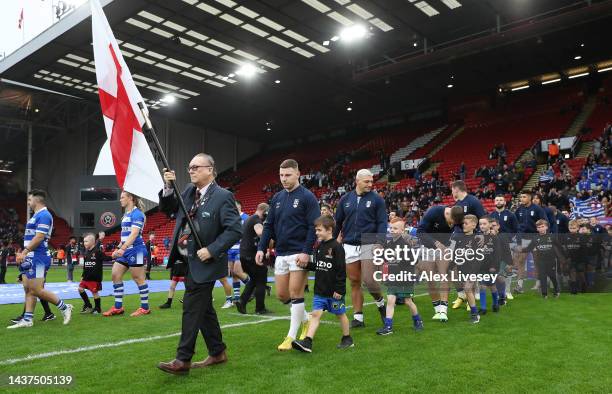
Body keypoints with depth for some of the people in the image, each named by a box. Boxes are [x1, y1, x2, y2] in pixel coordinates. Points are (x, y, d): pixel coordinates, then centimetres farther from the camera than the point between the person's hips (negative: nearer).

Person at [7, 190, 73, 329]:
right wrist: (24, 253, 18)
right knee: (28, 289, 9)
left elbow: (39, 237, -21)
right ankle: (27, 320, 12)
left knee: (37, 290, -8)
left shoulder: (44, 215, -14)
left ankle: (64, 307, 4)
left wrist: (24, 252, -21)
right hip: (30, 258, 10)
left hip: (38, 258, -10)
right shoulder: (36, 215, 18)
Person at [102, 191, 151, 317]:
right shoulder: (126, 214, 16)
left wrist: (122, 248, -30)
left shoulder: (137, 213, -12)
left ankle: (145, 308, 8)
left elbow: (134, 234, -22)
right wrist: (118, 249, 20)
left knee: (138, 279, -2)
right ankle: (118, 307, 12)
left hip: (135, 250, -9)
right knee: (115, 275, 6)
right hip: (126, 250, 9)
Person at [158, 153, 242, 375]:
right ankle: (217, 352, 28)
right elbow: (167, 209, 15)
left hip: (203, 263, -8)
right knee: (203, 309, 15)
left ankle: (183, 360, 7)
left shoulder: (222, 196, -14)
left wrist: (211, 250, -23)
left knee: (192, 309, -4)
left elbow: (235, 230, -18)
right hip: (188, 261, 8)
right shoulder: (189, 191, 9)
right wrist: (168, 187, -1)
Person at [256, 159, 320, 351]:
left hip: (299, 254, -6)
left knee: (295, 293, -4)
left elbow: (314, 227, -11)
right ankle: (305, 318, 32)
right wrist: (261, 248, 4)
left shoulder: (307, 197, -6)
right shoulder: (277, 198, 12)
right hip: (281, 254, 7)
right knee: (281, 295, 10)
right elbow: (269, 226, 14)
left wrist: (306, 251, -20)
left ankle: (292, 336, 8)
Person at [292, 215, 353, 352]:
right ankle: (307, 342, -5)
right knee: (315, 313, -1)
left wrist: (339, 289, -17)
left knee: (340, 314, 10)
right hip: (320, 290, 6)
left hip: (334, 291, -6)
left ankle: (347, 339, 28)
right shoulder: (319, 247, 8)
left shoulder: (336, 247, -15)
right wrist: (307, 265, -1)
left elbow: (341, 270, -16)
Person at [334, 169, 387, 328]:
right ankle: (358, 317, 16)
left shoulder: (377, 199, 0)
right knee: (354, 282, 6)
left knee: (369, 280, -9)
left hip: (369, 245, -3)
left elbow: (382, 223, -4)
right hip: (350, 246, 3)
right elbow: (337, 222, 13)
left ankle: (380, 303, 21)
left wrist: (379, 242, -16)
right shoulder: (345, 199, 8)